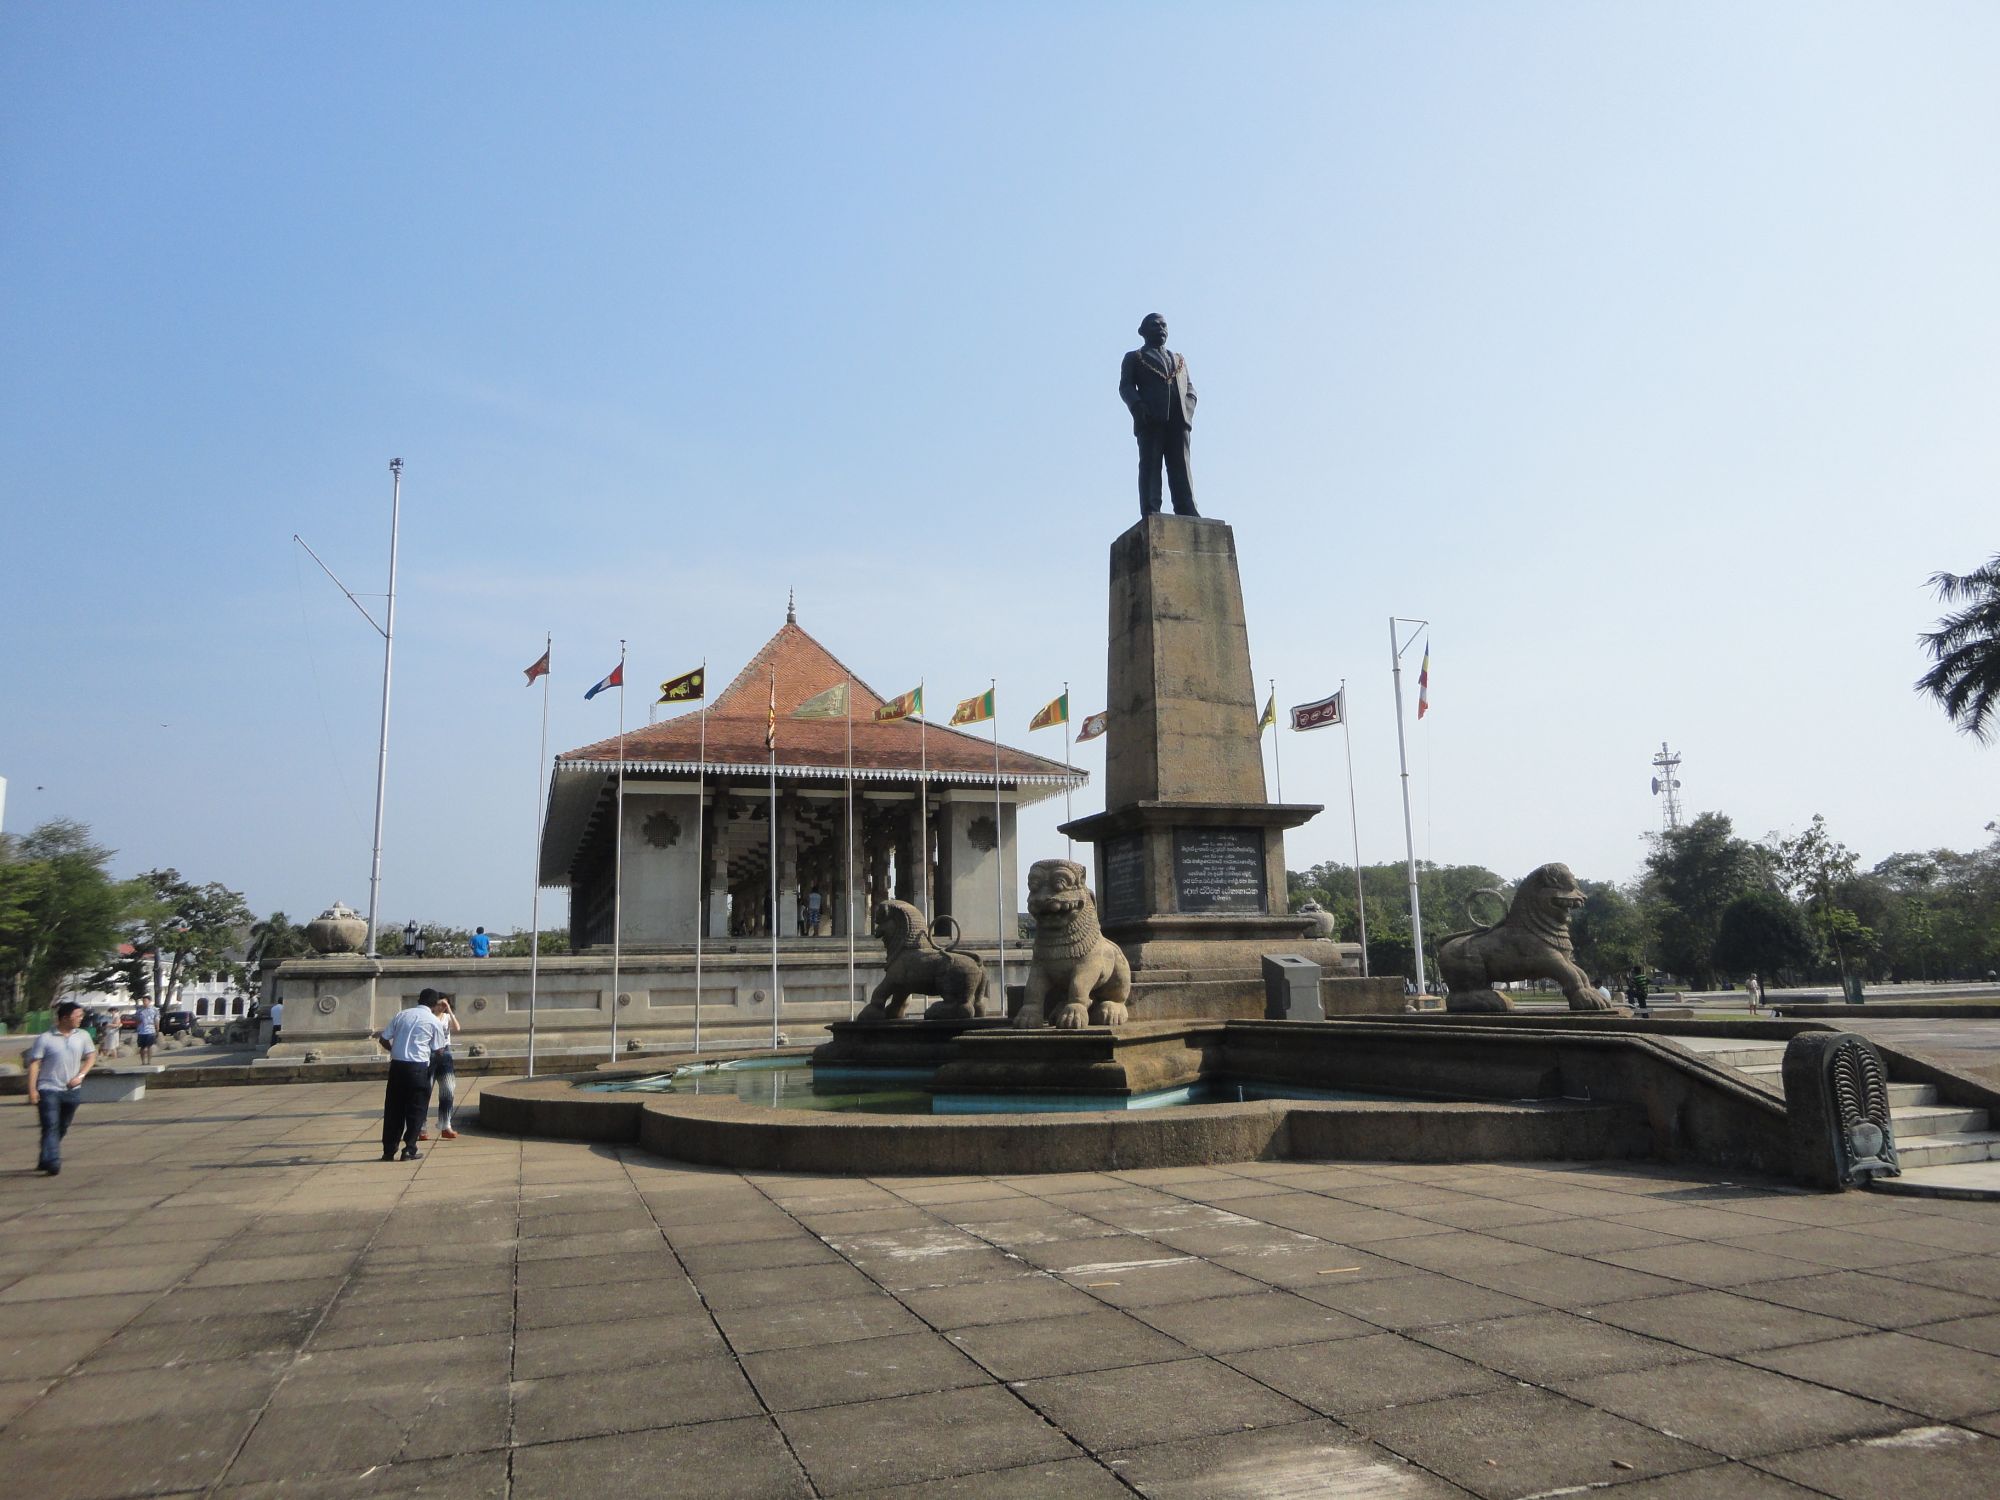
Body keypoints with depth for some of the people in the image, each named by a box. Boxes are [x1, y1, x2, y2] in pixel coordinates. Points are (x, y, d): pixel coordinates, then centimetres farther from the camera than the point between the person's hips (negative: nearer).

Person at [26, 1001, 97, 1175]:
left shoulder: (83, 1036, 4)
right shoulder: (45, 1039, -7)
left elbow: (91, 1056, 12)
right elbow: (34, 1063, -7)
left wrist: (81, 1076, -3)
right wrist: (32, 1089, -13)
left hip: (72, 1090, 5)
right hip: (48, 1090, -5)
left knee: (62, 1128, 13)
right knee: (51, 1126, -12)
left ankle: (44, 1160, 28)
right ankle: (52, 1162, -16)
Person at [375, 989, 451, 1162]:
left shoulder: (401, 1015, 10)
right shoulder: (434, 1021, 1)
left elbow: (383, 1039, 9)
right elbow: (436, 1049, 6)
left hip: (397, 1065, 4)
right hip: (418, 1067, -4)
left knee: (393, 1108, 12)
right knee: (416, 1109, 8)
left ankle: (389, 1151, 14)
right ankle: (409, 1149, 6)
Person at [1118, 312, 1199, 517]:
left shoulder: (1179, 360, 32)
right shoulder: (1134, 358, 20)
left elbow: (1190, 389, 23)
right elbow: (1126, 386, 6)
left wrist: (1188, 408, 0)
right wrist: (1138, 406, -14)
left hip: (1178, 418, 3)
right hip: (1151, 418, -3)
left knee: (1181, 466, -8)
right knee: (1150, 464, -12)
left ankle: (1187, 512, -16)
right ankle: (1150, 511, -20)